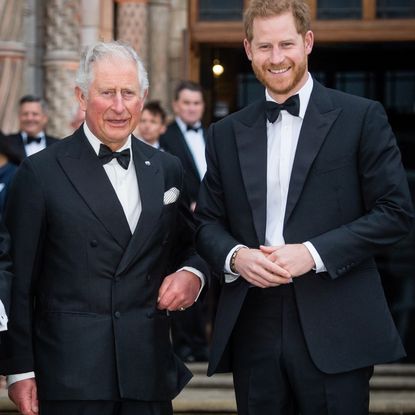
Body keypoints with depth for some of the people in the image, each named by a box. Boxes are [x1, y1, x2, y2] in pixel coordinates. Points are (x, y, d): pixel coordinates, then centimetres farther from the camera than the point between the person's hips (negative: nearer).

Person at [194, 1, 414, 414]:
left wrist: (314, 253, -13)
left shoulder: (361, 117, 1)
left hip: (333, 333, -3)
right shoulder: (226, 134, 13)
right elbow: (207, 222, 15)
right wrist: (235, 256, -8)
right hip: (253, 330, 3)